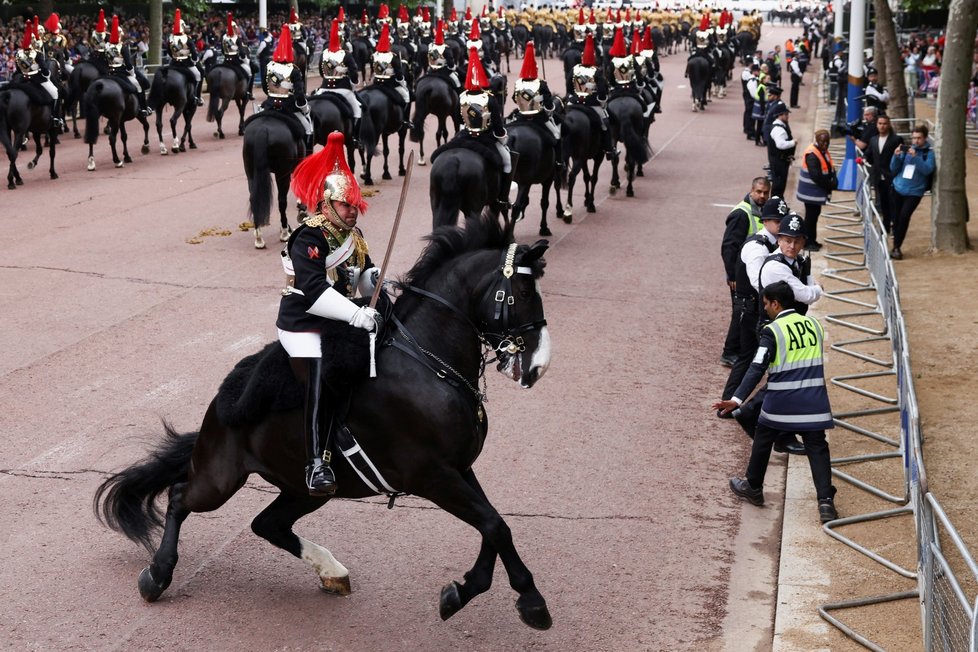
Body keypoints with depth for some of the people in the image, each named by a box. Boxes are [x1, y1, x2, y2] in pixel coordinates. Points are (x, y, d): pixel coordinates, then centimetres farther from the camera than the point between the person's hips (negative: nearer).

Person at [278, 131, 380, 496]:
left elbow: (362, 274, 15)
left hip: (340, 320, 9)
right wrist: (355, 314, -36)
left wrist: (376, 278, -10)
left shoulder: (352, 235, 9)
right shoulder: (309, 238, -19)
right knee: (319, 388, -17)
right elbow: (314, 292, -30)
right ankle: (317, 465, -15)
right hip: (304, 325, -9)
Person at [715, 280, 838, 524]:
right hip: (813, 402, 4)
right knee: (817, 448, 3)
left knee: (763, 441, 17)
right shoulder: (814, 324, 8)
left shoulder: (772, 331, -10)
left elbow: (757, 368, -18)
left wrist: (737, 398, -22)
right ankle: (826, 500, -9)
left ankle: (753, 488, 32)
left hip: (780, 403, -4)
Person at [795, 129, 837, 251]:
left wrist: (834, 180, -7)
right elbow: (816, 176, -28)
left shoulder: (823, 151, 8)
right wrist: (830, 185, -18)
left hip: (817, 191, 10)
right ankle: (807, 241, 7)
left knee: (815, 214, 16)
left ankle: (811, 240, 26)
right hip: (811, 191, -9)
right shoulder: (812, 154, -23)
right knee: (811, 215, -2)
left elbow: (830, 168, 12)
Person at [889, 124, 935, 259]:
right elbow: (894, 169, 6)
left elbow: (928, 170, -18)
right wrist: (896, 156, -12)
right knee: (896, 218, 3)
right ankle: (896, 247, 16)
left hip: (914, 192, -4)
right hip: (898, 188, 4)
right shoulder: (906, 149, 7)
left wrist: (915, 157, -27)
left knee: (904, 217, -16)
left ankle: (897, 247, -8)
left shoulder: (928, 153, -2)